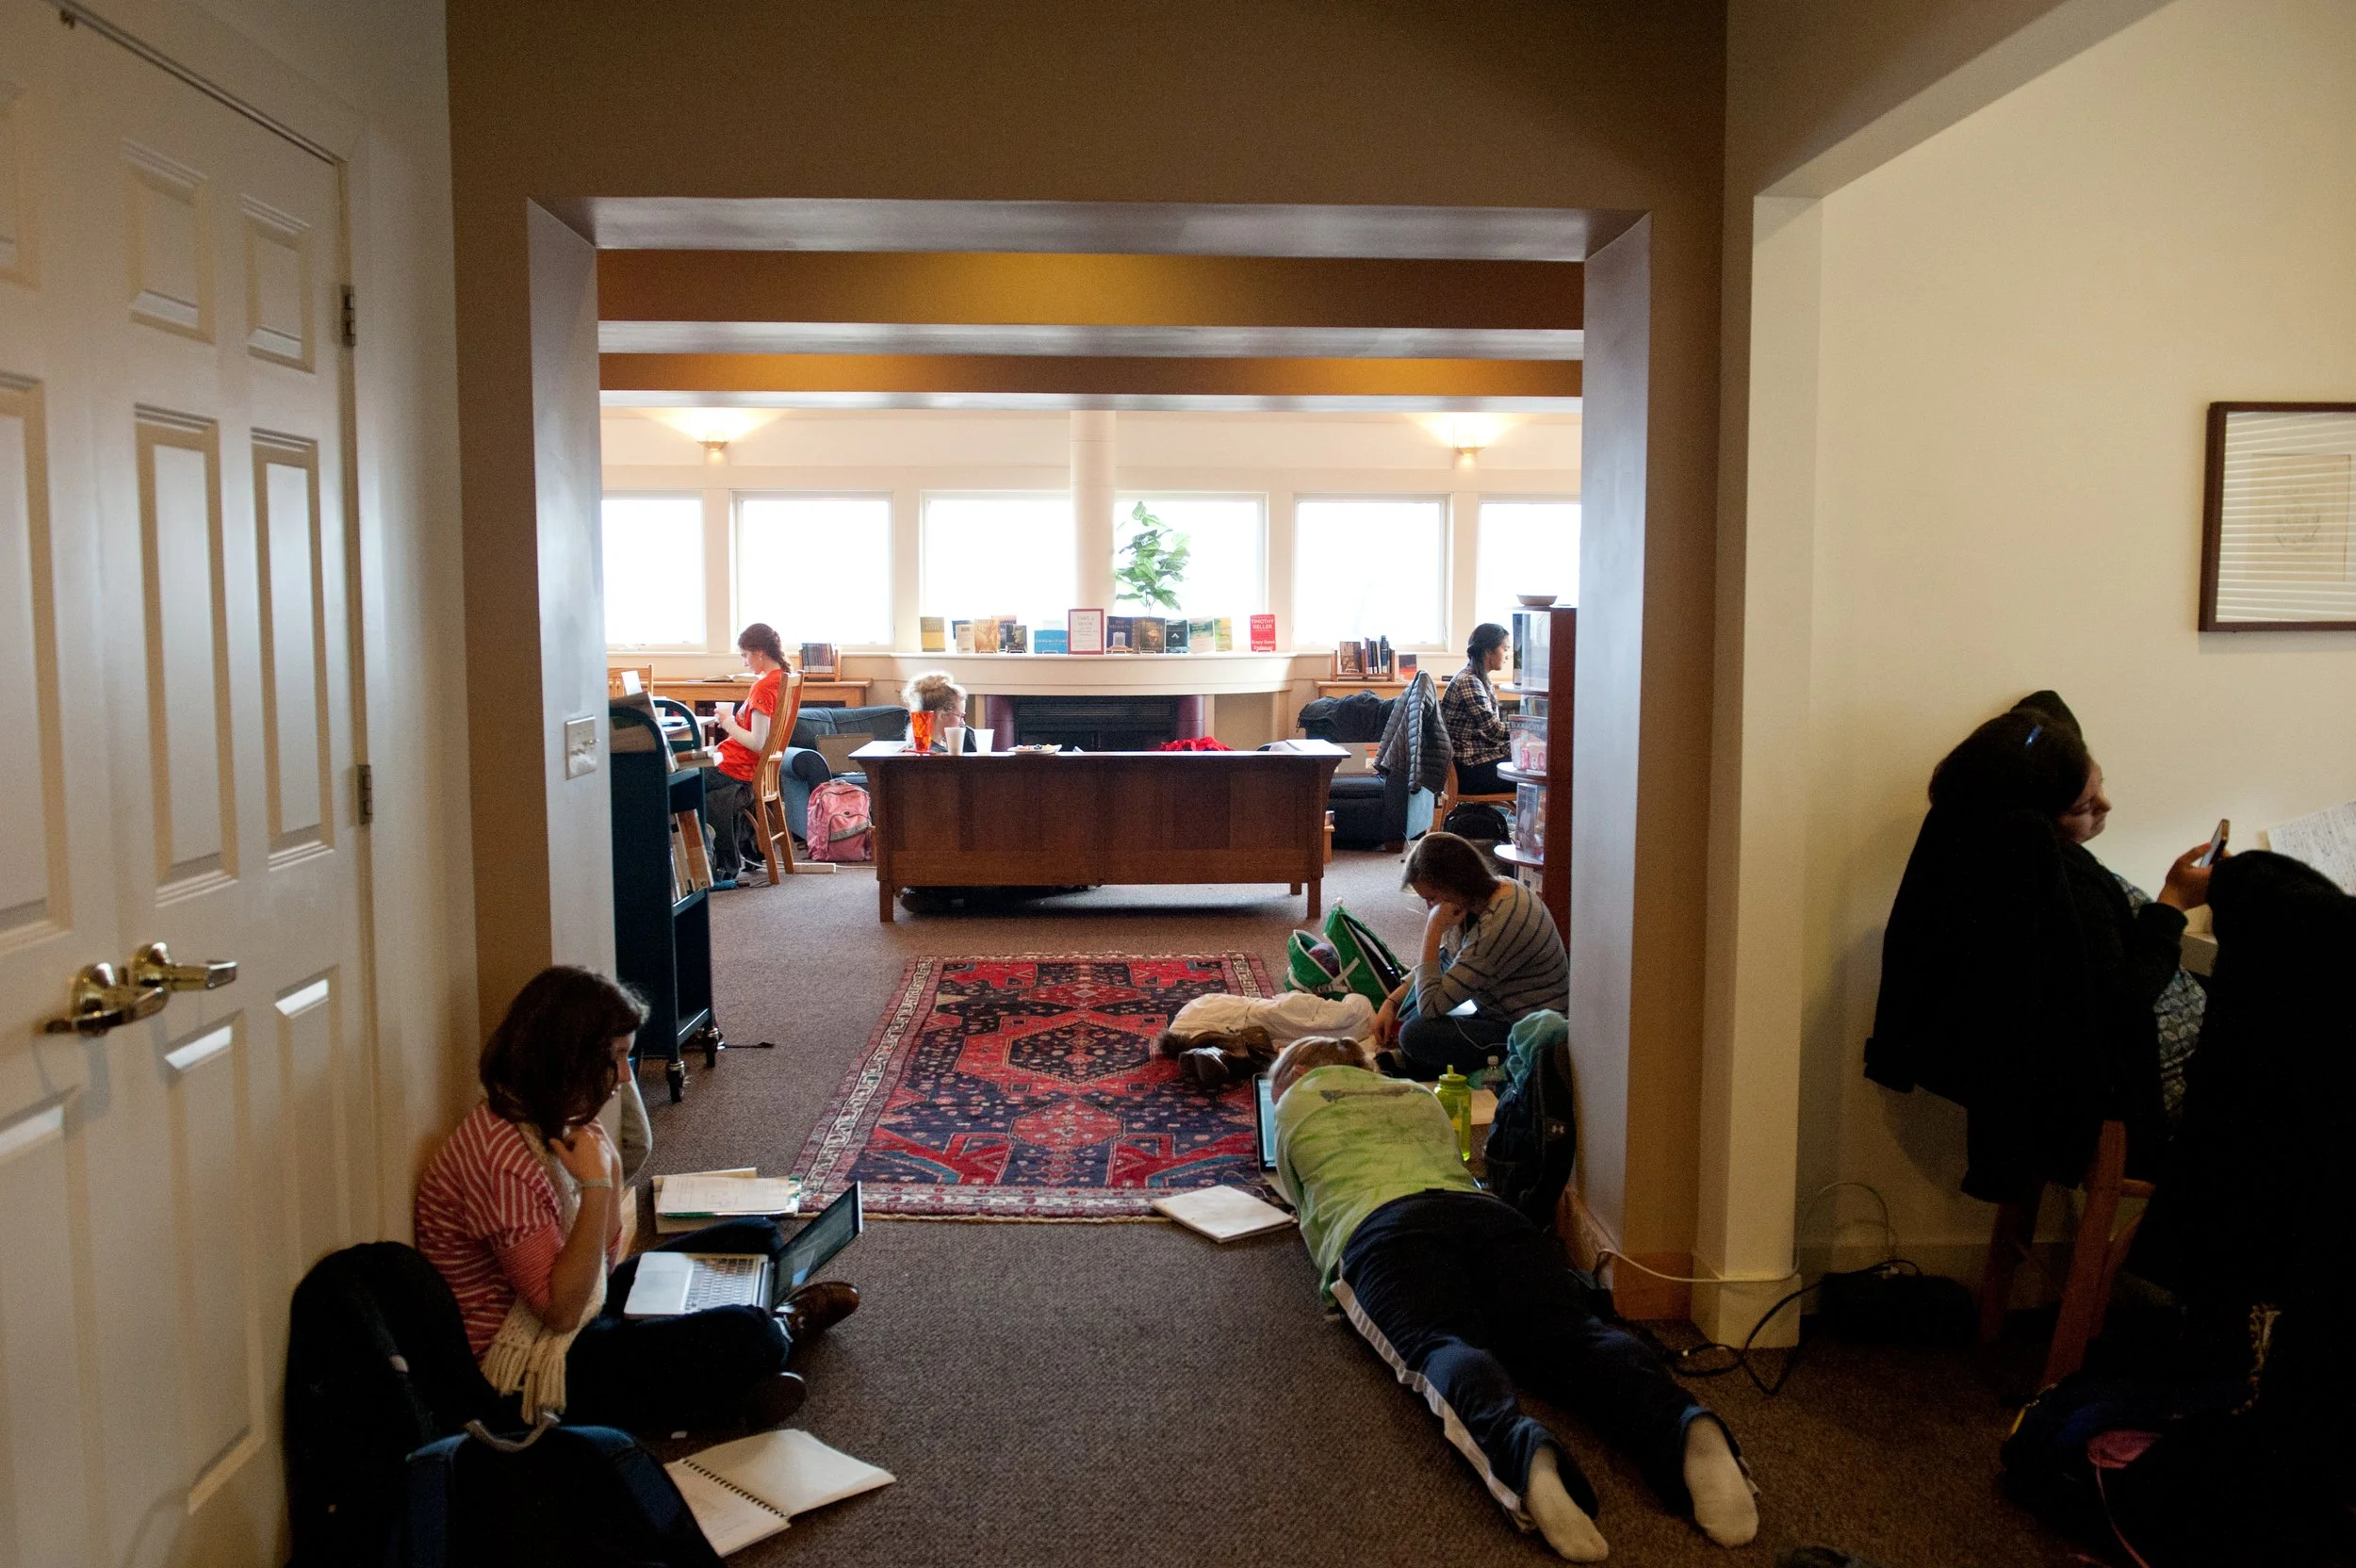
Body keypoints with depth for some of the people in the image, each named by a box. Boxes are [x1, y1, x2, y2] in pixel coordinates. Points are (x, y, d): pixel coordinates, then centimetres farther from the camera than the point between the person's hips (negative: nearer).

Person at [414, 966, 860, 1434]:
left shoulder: (550, 1124, 2)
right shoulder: (503, 1156, -28)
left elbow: (602, 1259, 6)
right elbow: (562, 1310, -27)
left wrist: (609, 1166, -8)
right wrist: (596, 1184, -29)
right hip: (528, 1370, -10)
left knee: (755, 1238, 15)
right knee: (747, 1337, -19)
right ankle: (780, 1327, 12)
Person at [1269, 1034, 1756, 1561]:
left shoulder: (1295, 1103, 29)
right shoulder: (1418, 1096, 40)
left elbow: (1304, 1206, 43)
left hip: (1381, 1225, -4)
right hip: (1486, 1212, 4)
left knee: (1443, 1344, -28)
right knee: (1567, 1329, -18)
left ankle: (1526, 1453, -62)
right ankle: (1687, 1426, -50)